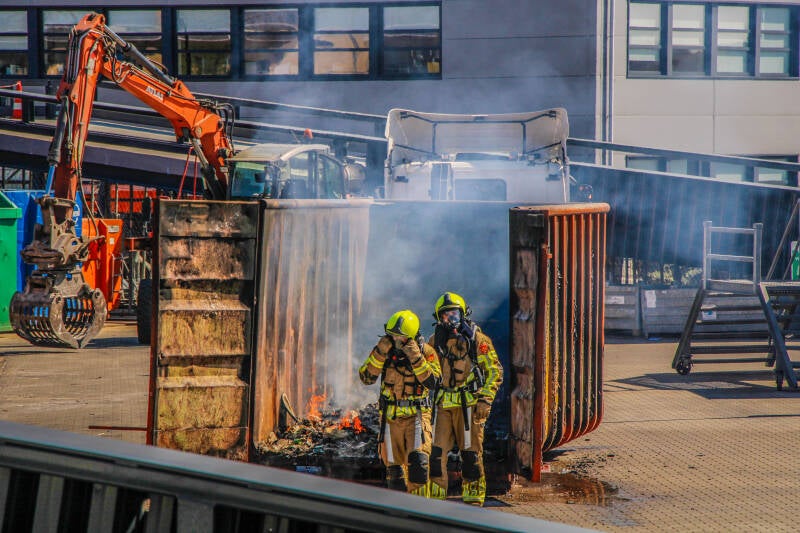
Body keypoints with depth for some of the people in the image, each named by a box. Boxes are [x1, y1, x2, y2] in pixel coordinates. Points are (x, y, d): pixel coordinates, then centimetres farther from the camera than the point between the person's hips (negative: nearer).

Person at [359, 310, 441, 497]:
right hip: (390, 416, 3)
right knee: (394, 466, 7)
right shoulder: (385, 349, 0)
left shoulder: (426, 351, -6)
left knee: (418, 458, -20)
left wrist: (416, 358, -25)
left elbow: (432, 382, -17)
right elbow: (366, 378, -8)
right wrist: (379, 353, -18)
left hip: (417, 415, -3)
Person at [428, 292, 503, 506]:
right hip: (443, 405, 4)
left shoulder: (477, 339, -1)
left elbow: (495, 371, -1)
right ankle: (436, 498, 8)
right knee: (436, 452, 0)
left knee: (471, 453, -1)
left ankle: (473, 500, 7)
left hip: (469, 405, -4)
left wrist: (485, 399, -10)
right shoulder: (435, 341, 12)